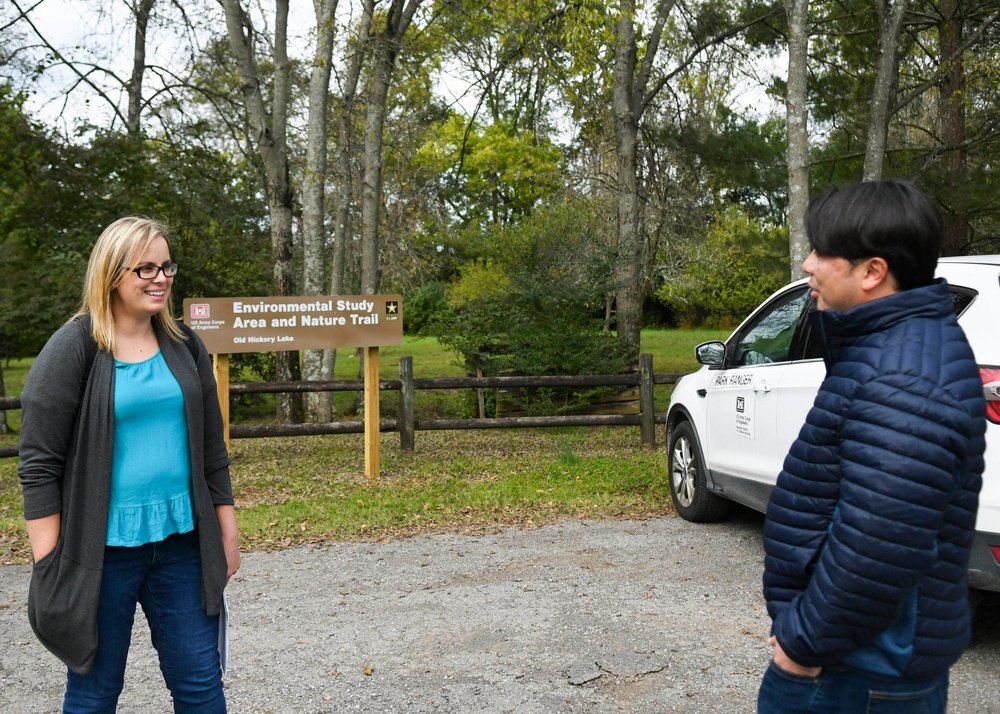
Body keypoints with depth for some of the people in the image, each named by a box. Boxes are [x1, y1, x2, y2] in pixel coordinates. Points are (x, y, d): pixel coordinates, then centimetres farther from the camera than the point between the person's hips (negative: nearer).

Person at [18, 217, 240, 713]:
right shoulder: (72, 349, -8)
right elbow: (38, 463, -9)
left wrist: (227, 529, 11)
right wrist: (50, 563, -11)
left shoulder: (184, 345, 7)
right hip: (102, 550, -4)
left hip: (180, 542, 4)